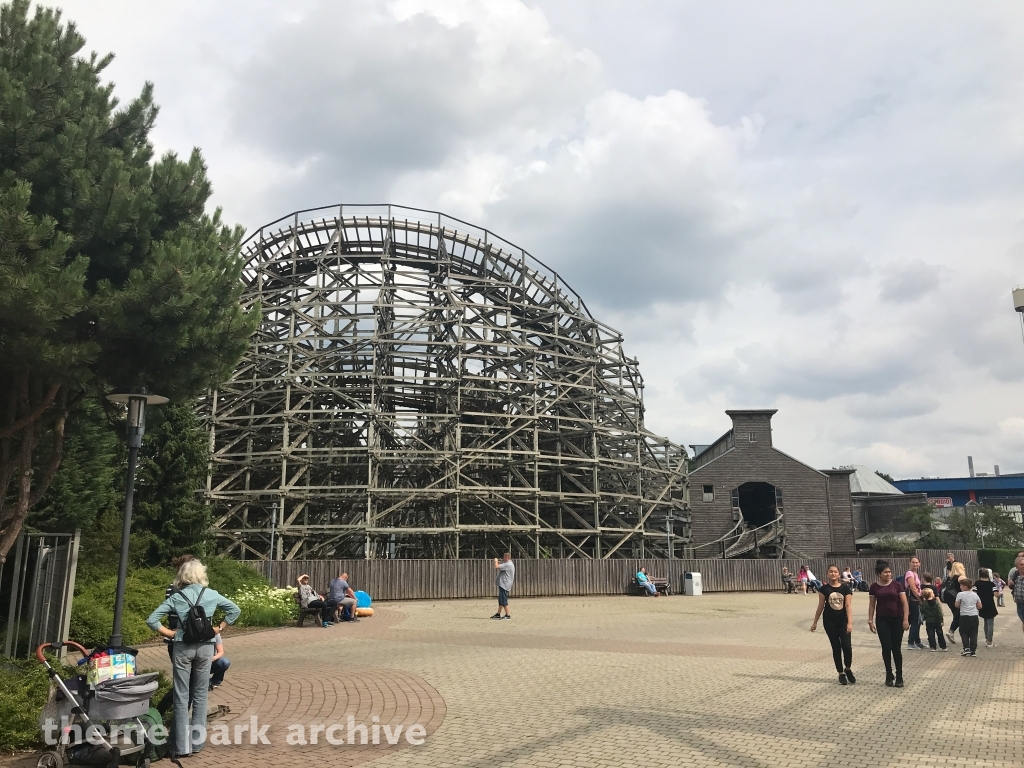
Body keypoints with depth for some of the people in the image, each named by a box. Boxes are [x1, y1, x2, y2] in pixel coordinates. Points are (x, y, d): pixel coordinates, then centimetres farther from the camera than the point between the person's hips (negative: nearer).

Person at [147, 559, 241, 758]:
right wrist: (219, 628, 11)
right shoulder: (211, 595, 1)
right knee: (200, 695, 13)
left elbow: (152, 620, -5)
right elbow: (235, 610, 8)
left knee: (181, 696, 7)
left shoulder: (176, 597, -2)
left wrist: (170, 633, 2)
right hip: (205, 647, 1)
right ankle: (197, 742, 18)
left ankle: (182, 746, 8)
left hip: (183, 647, -1)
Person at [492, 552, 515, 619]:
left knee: (504, 601, -7)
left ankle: (508, 615, -3)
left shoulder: (508, 564, -18)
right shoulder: (509, 564, 17)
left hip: (504, 585, -11)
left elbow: (496, 567, -23)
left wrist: (496, 561, -7)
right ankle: (498, 614, 24)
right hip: (503, 585, 11)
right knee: (501, 600, 16)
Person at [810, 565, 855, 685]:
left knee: (847, 646, -7)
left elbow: (848, 605, -9)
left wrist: (850, 622, -17)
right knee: (836, 647, 5)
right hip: (829, 622, 0)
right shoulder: (824, 589, -3)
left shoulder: (845, 587, -5)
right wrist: (815, 622, 4)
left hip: (843, 620, 0)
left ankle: (848, 669, 19)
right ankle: (841, 673, 17)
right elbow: (820, 606, 3)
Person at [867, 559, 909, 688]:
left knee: (896, 648, 1)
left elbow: (904, 602, -6)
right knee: (886, 647, 1)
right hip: (882, 620, 1)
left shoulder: (896, 584, -4)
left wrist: (906, 619, -14)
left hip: (897, 619, -1)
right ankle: (889, 674, 15)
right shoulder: (874, 587, 0)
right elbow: (872, 605, 4)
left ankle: (899, 676, 12)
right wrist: (870, 621, 0)